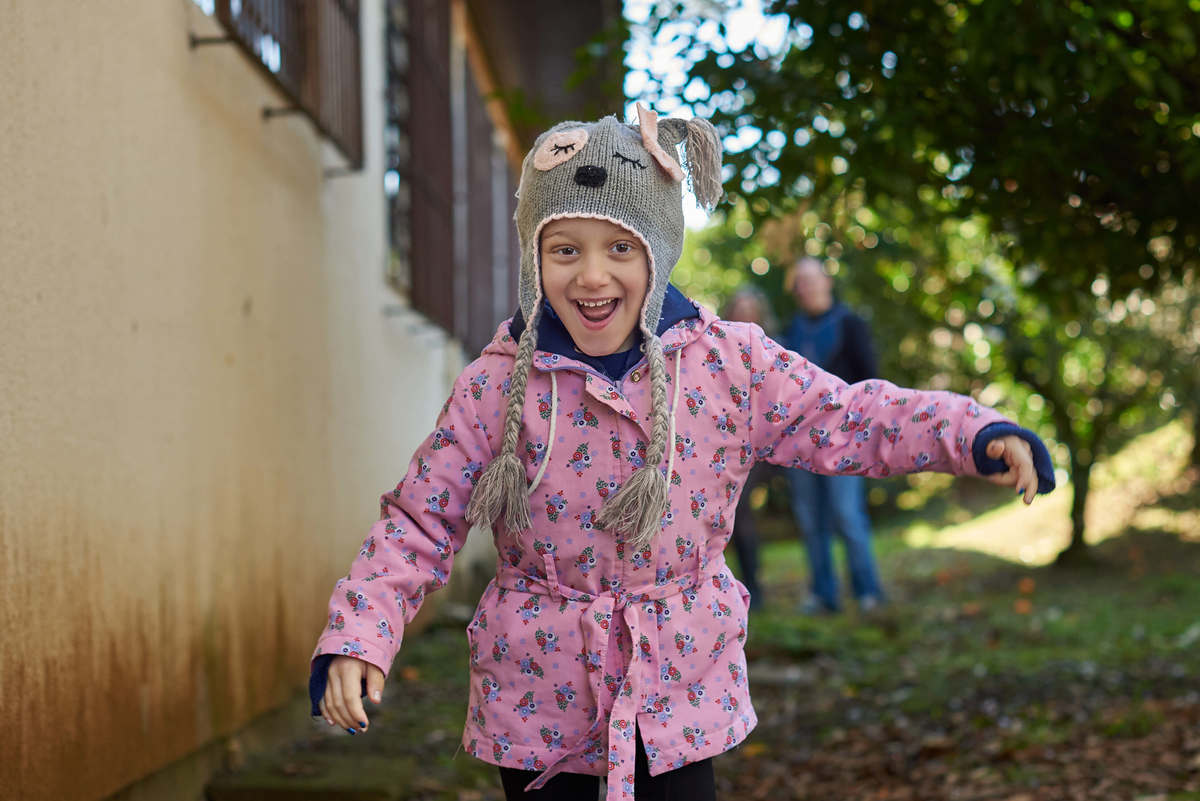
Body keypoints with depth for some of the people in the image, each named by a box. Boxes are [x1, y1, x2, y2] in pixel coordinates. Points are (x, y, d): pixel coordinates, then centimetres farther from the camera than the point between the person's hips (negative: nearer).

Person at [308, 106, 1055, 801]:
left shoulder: (727, 361, -7)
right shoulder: (499, 386, -10)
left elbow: (846, 417, 0)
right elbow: (420, 522, -4)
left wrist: (975, 433, -13)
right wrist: (359, 635, -17)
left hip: (677, 702, 1)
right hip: (538, 708, 0)